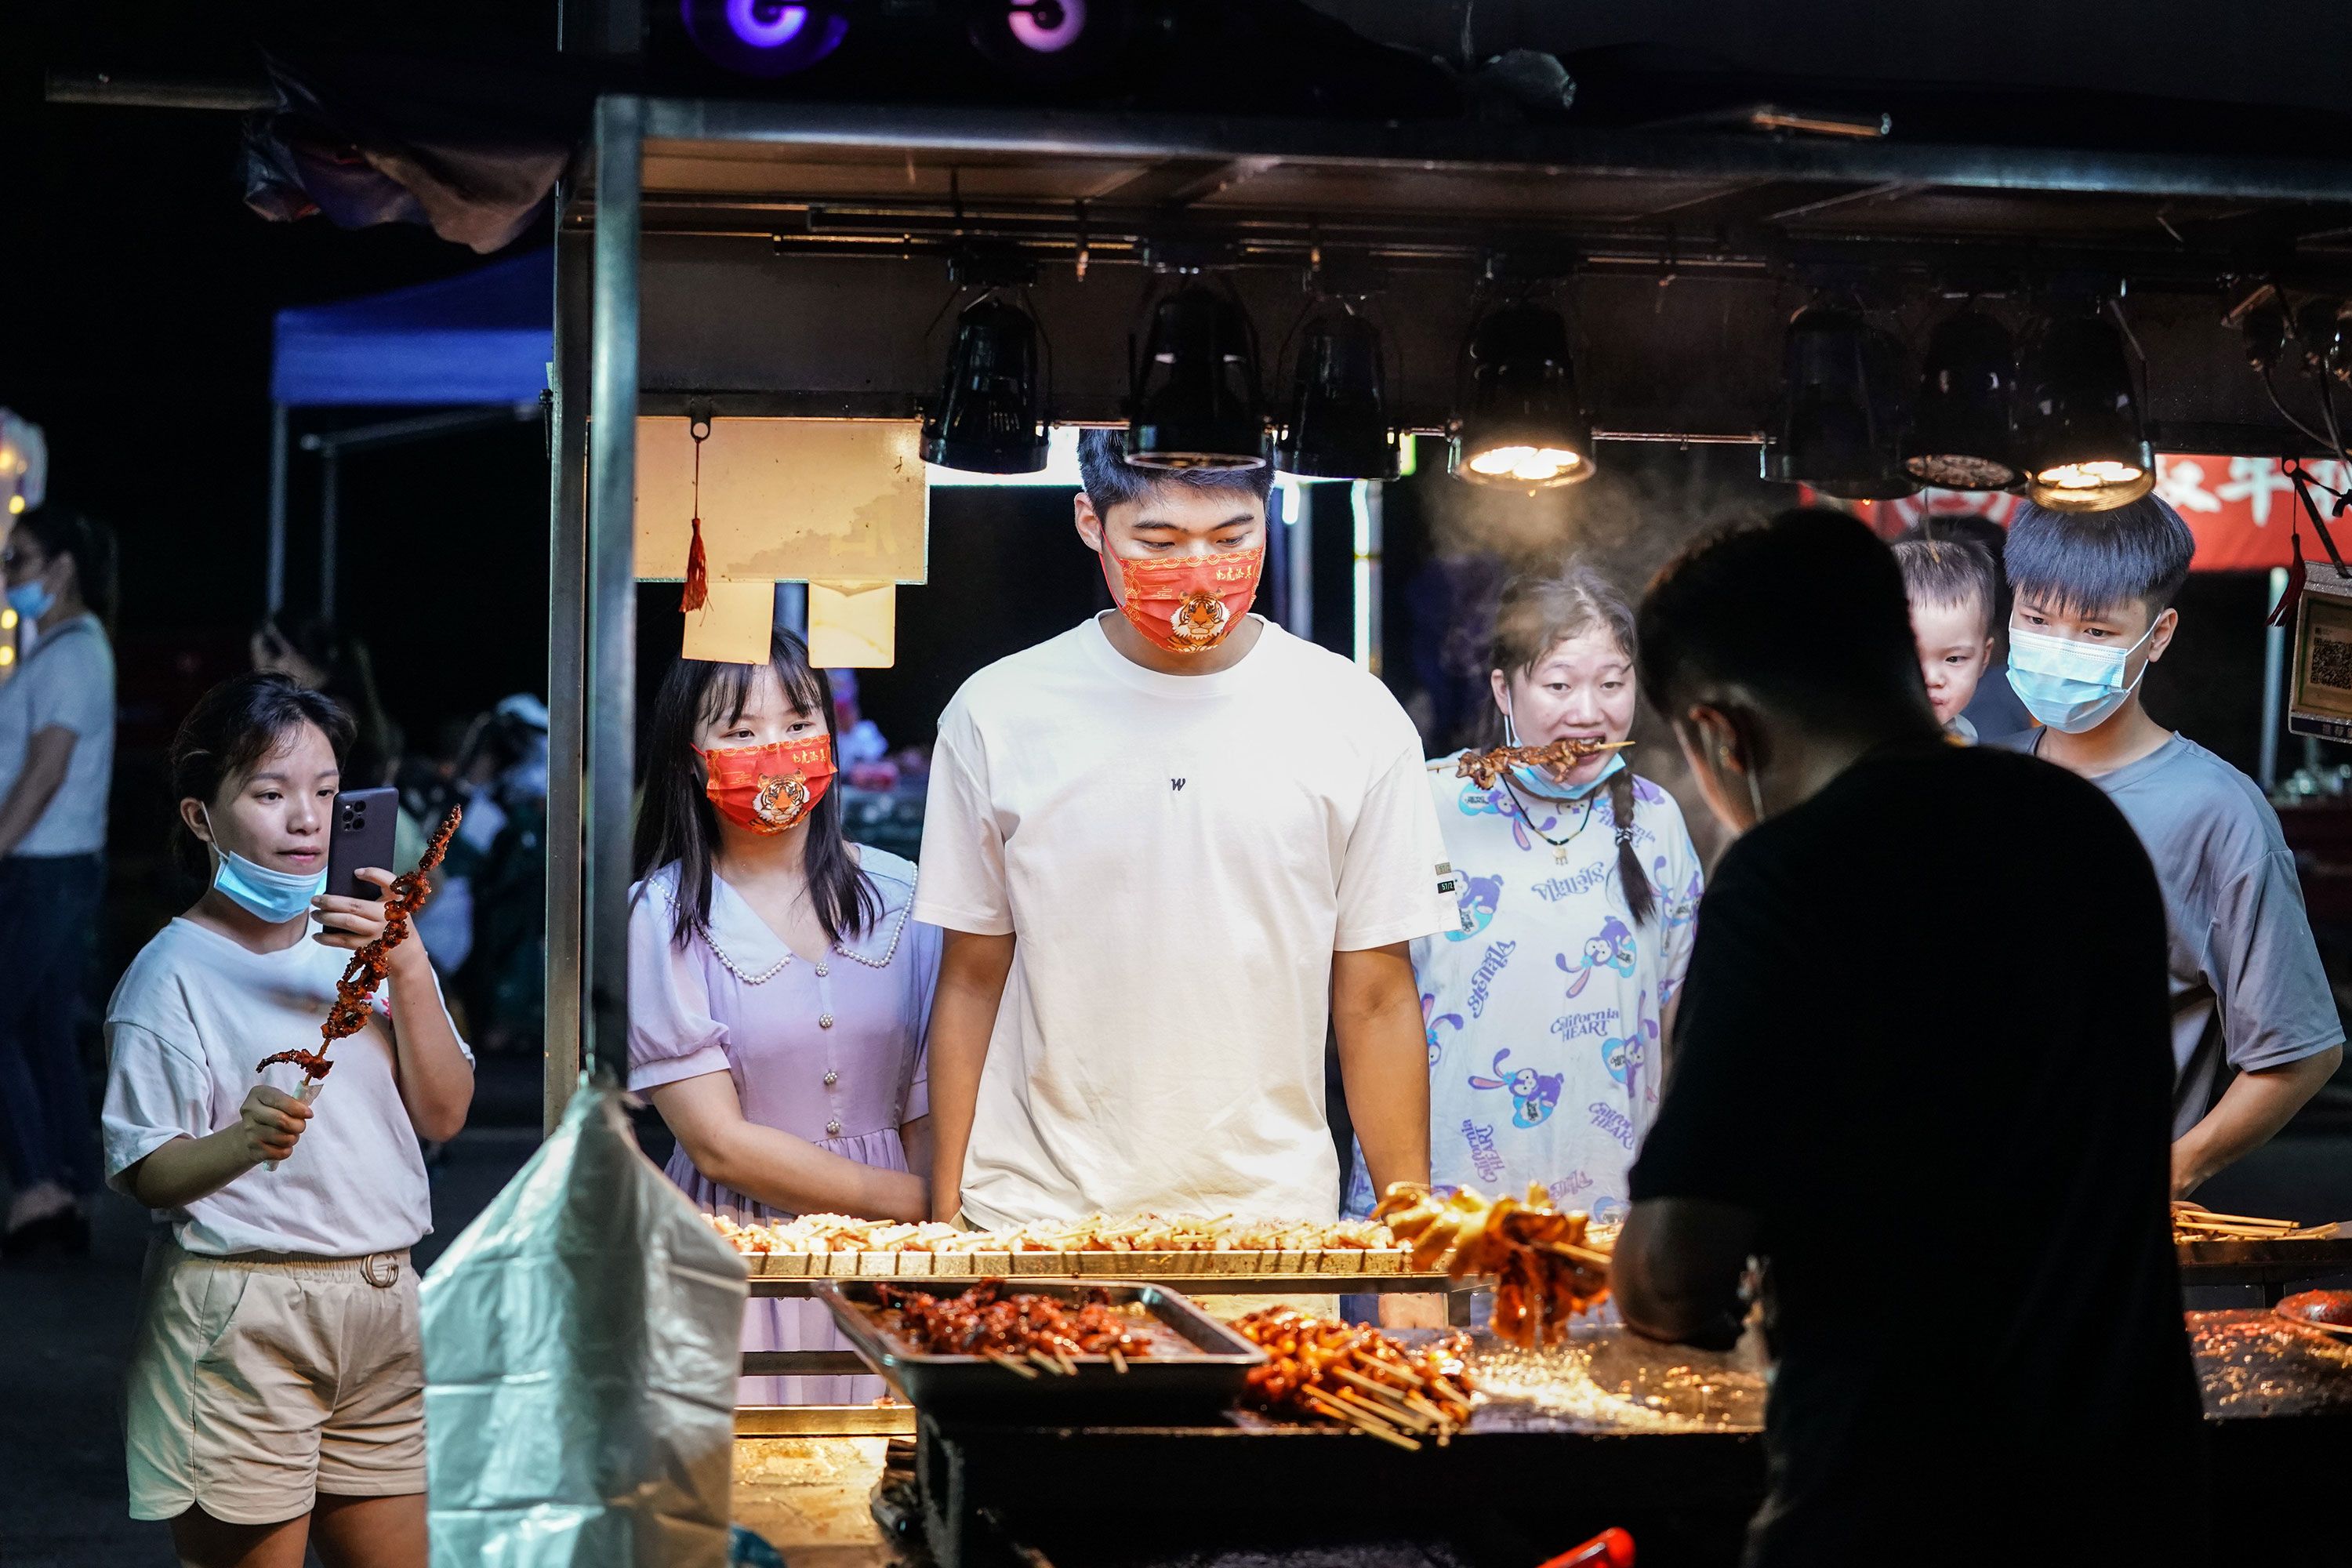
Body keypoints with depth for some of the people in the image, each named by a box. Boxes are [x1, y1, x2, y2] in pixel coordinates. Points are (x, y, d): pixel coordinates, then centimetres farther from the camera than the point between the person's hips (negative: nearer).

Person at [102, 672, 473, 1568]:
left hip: (382, 1302, 6)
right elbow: (146, 1175, -11)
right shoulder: (174, 974, -7)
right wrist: (247, 1140, -30)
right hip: (240, 1315, -6)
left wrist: (407, 970, -9)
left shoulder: (360, 943, 11)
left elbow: (443, 1114, 4)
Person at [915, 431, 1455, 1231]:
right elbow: (971, 985, 7)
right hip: (1034, 1217, 0)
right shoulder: (998, 714, 2)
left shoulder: (1355, 719, 2)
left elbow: (1376, 1002, 4)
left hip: (1276, 1223, 0)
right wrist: (945, 1220, 3)